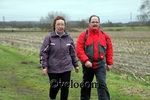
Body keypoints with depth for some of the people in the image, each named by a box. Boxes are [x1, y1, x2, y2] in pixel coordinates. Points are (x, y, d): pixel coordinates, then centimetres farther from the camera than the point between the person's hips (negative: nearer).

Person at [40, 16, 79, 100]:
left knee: (65, 88, 4)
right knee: (54, 87, 6)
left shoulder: (69, 38, 2)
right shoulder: (49, 38, -6)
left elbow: (73, 53, 12)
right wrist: (44, 67, -10)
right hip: (53, 69, -2)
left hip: (66, 68, 2)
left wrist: (76, 65, 15)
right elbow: (43, 53, -5)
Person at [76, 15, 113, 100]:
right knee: (86, 85, 15)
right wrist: (85, 60, -20)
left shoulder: (105, 36, 3)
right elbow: (79, 50, -10)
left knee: (102, 84, -9)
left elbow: (109, 50, 8)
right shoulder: (83, 35, -4)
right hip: (88, 65, 0)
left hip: (101, 65, 0)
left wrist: (109, 63, 5)